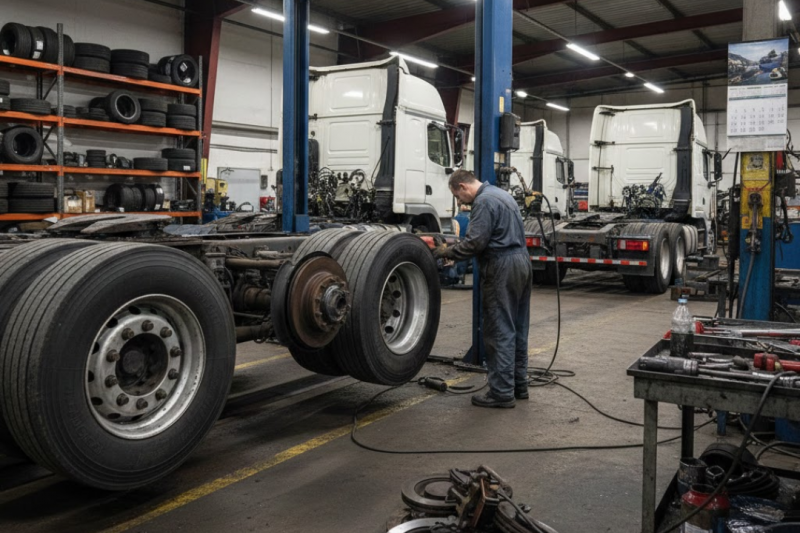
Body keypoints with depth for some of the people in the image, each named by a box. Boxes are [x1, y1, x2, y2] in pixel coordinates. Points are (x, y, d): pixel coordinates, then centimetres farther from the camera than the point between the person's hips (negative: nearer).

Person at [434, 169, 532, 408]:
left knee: (499, 332, -5)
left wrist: (447, 252, -6)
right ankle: (519, 385, 23)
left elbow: (475, 242, -20)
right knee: (517, 330, 14)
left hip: (502, 268, -10)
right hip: (522, 262, 10)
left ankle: (502, 393, -2)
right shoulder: (501, 194, 19)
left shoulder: (484, 201, -12)